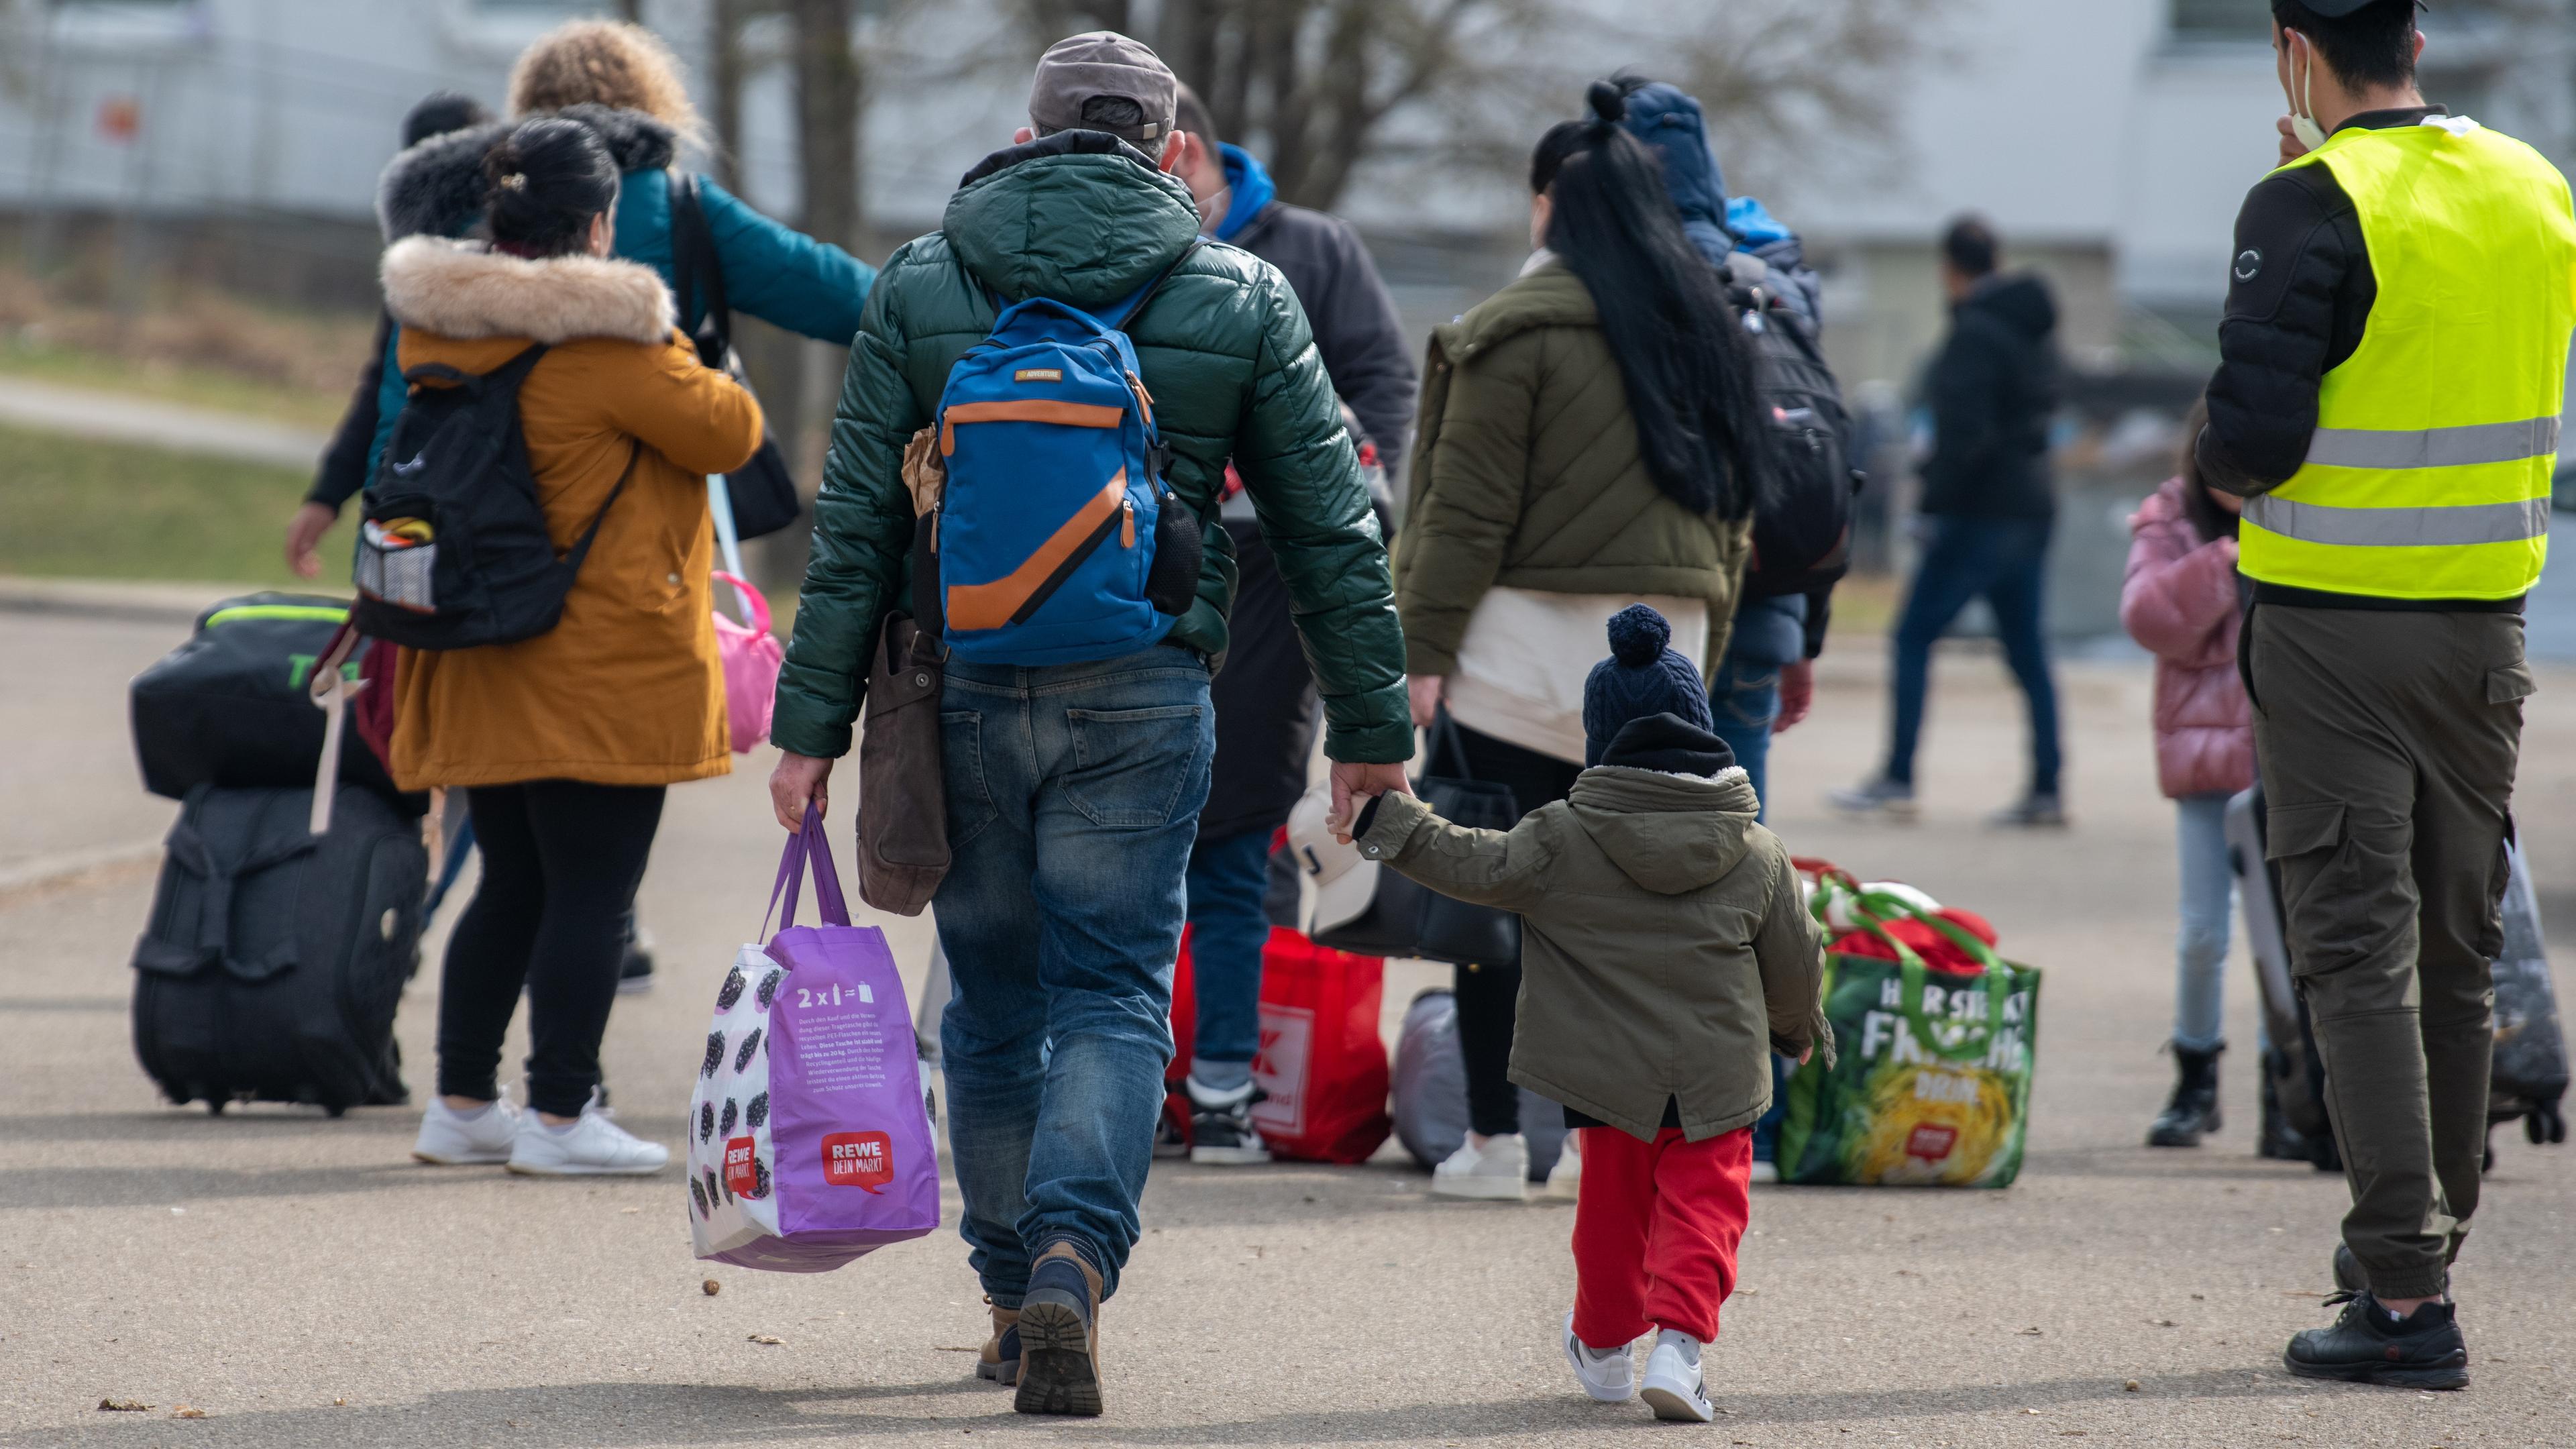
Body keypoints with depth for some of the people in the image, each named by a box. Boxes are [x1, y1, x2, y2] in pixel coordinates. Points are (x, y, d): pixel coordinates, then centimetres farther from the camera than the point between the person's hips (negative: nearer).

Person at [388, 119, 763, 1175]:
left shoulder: (434, 330, 6)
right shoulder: (607, 345, -17)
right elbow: (729, 433, -8)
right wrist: (696, 376, 10)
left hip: (482, 664, 7)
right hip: (602, 664, -7)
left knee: (511, 887, 16)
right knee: (591, 892, -1)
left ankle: (461, 1105, 18)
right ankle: (559, 1115, -2)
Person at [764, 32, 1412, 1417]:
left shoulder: (919, 285, 3)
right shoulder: (1243, 301, 2)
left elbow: (854, 523, 0)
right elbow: (1330, 532, 5)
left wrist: (812, 720, 2)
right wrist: (1370, 727, 11)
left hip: (962, 690, 1)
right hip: (1143, 696, -1)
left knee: (993, 996, 14)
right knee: (1114, 996, 1)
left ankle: (1014, 1293, 22)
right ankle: (1074, 1259, -21)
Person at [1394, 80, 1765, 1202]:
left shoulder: (1521, 330, -8)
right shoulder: (1705, 329, 12)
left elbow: (1468, 509, -11)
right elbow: (1729, 503, 16)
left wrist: (1425, 648, -8)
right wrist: (1701, 646, 21)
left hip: (1531, 646, -6)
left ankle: (1493, 1139, 0)